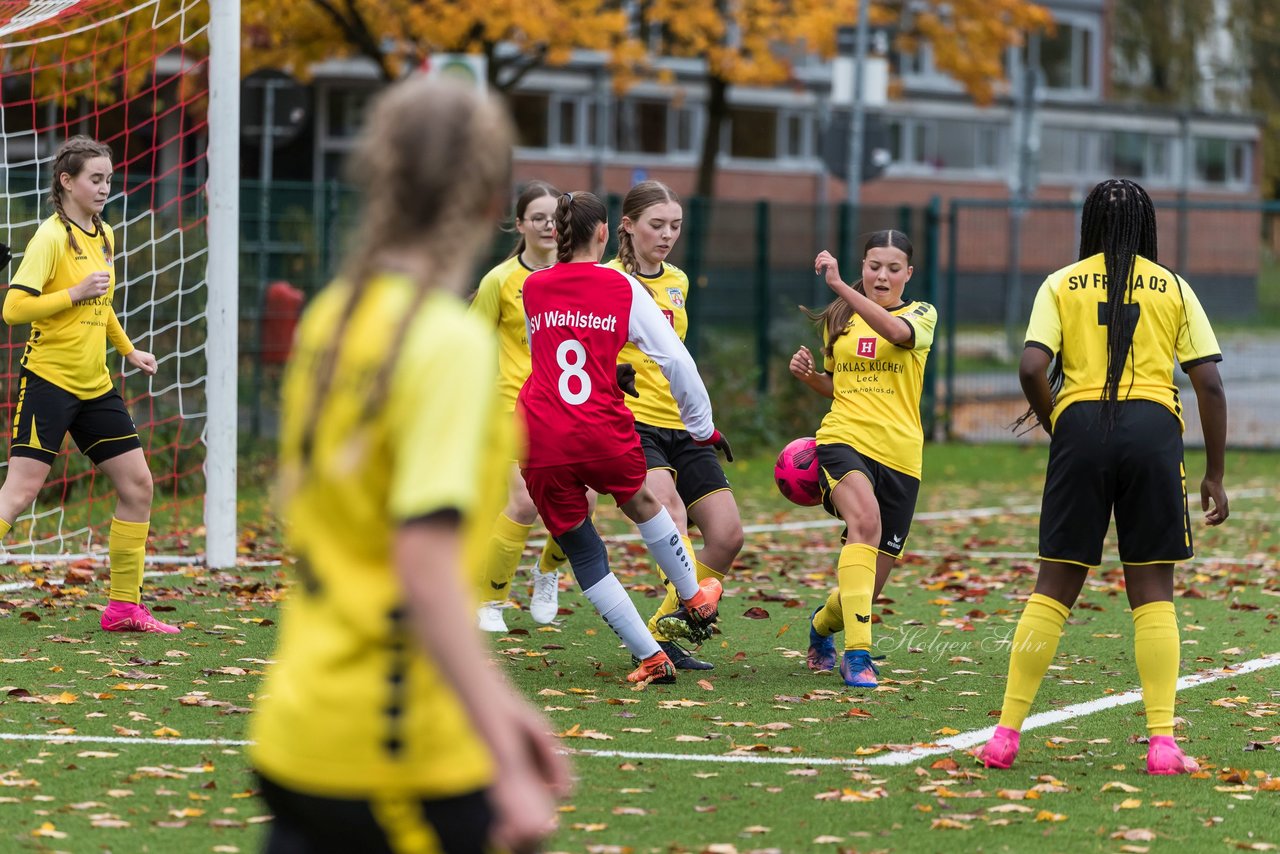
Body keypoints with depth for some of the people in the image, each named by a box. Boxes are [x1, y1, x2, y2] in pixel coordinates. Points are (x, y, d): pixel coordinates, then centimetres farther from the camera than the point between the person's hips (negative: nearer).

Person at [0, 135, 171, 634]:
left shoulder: (105, 236, 12)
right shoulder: (51, 238, -12)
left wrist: (129, 350, 29)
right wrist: (76, 294, -22)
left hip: (94, 386, 8)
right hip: (49, 381, -8)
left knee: (138, 486, 6)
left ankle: (124, 608, 14)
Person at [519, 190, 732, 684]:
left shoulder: (533, 288, 11)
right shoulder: (622, 287, 4)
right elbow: (676, 360, 2)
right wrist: (703, 426, 12)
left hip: (539, 440, 1)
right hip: (603, 433, -1)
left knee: (582, 551, 12)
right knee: (642, 503, 30)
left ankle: (650, 658, 11)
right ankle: (694, 602, 46)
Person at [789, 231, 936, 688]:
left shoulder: (921, 314, 4)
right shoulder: (838, 319, 13)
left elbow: (895, 331, -22)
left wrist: (839, 286, -29)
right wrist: (809, 374, 6)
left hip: (899, 456, 0)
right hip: (844, 440, 0)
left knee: (869, 586, 5)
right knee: (865, 519, -34)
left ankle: (823, 624, 42)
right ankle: (857, 654, -39)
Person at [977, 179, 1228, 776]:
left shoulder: (1060, 285, 10)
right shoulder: (1174, 289, 12)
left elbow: (1032, 368, -5)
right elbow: (1209, 384, 6)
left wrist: (1056, 425, 12)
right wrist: (1214, 475, 10)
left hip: (1081, 423, 0)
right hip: (1154, 425, 0)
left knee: (1054, 588, 7)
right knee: (1152, 592, 4)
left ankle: (1006, 733, 5)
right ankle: (1162, 743, -4)